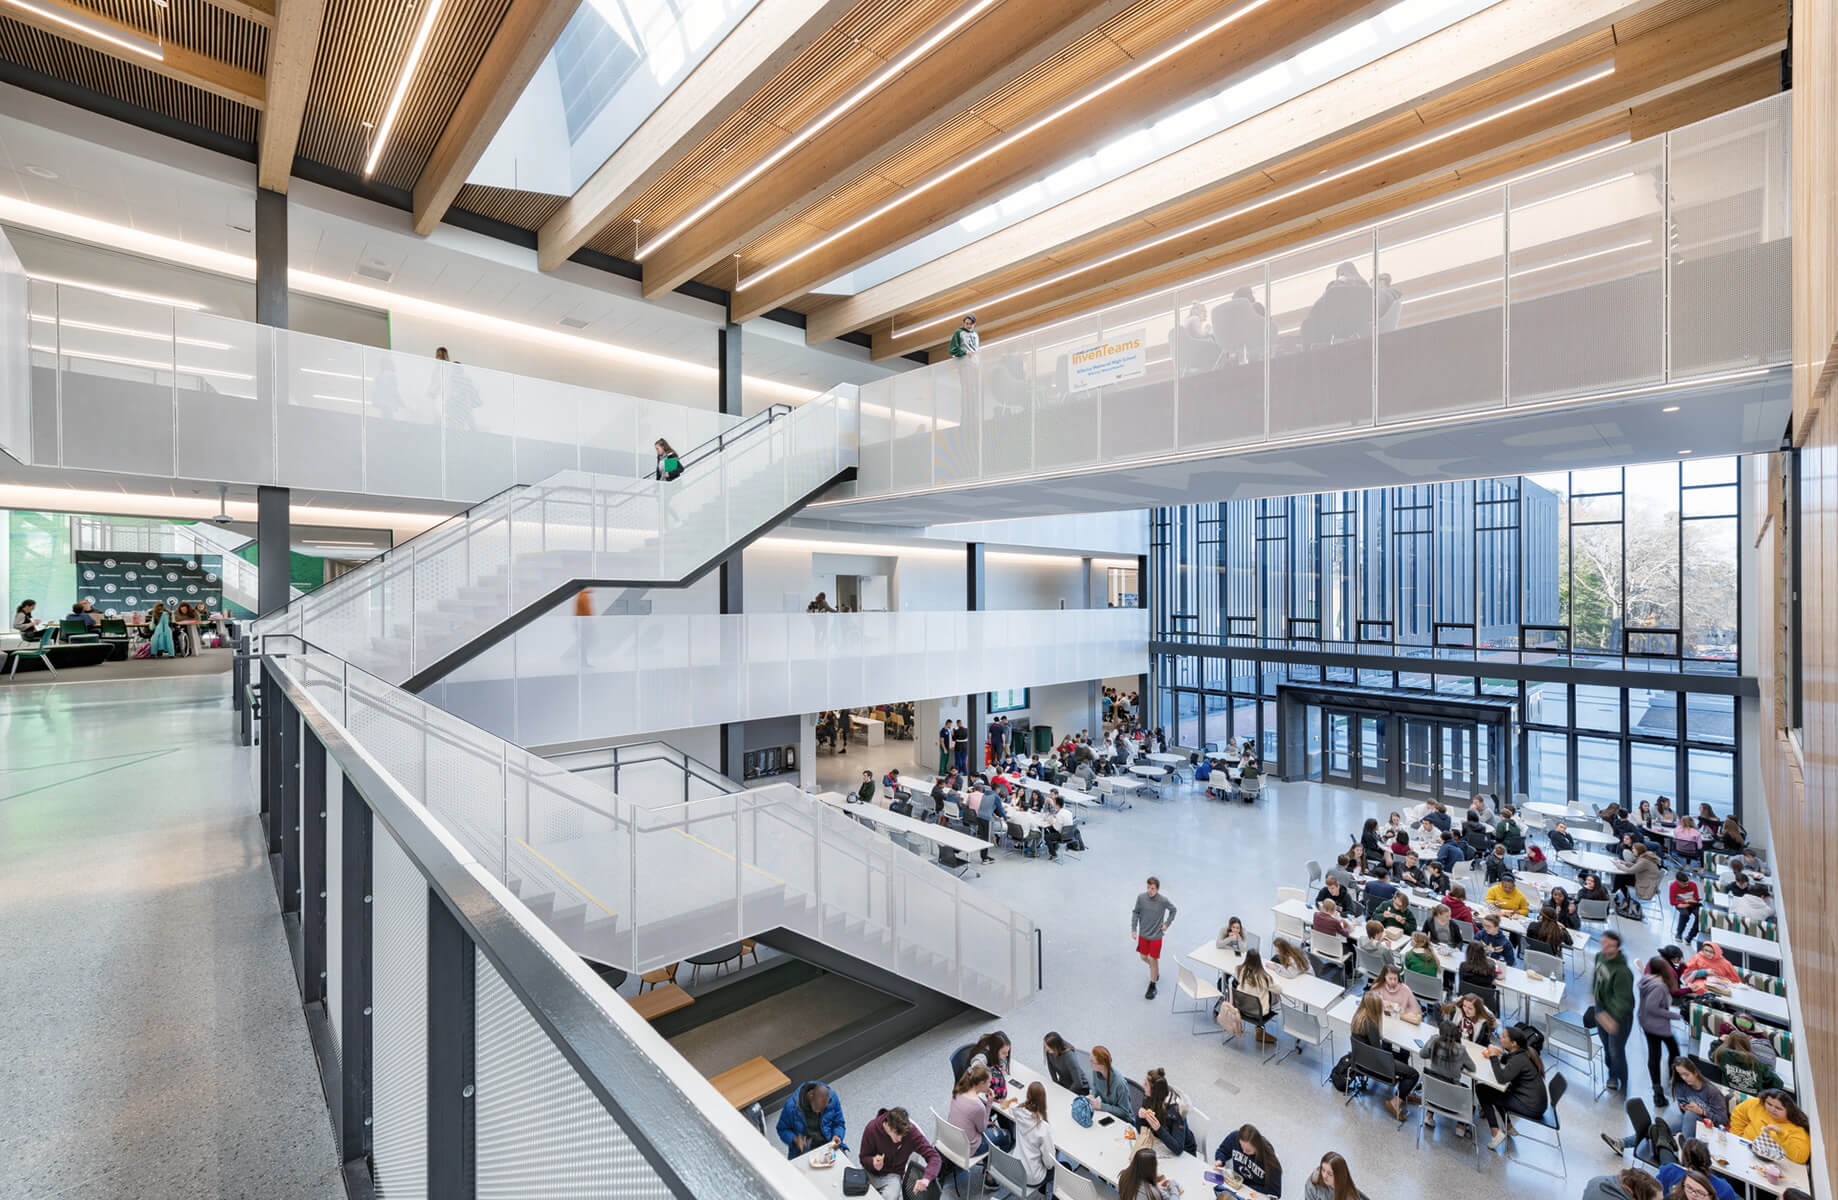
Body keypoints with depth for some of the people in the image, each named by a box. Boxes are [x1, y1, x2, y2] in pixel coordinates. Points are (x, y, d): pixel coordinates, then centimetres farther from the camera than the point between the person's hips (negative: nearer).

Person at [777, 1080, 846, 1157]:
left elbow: (839, 1124, 3)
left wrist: (837, 1135, -18)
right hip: (804, 1149, -1)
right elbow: (782, 1129, -5)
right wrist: (795, 1139, -23)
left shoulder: (833, 1098, -13)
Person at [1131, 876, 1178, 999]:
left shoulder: (1163, 901, -19)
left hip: (1156, 935, -3)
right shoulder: (1141, 898, -15)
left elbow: (1173, 910, 1)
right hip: (1143, 934, 3)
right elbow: (1135, 913, -2)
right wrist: (1133, 929, -4)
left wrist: (1167, 923, -4)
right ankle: (1155, 970, 49)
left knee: (1153, 960, 3)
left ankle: (1152, 986, 22)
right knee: (1143, 957, 17)